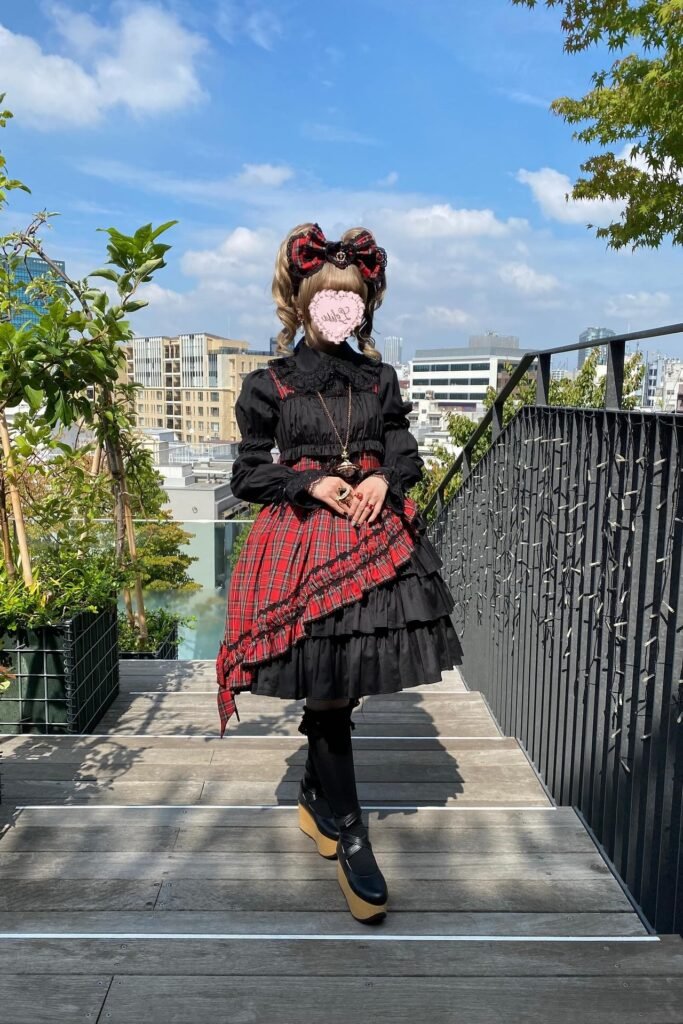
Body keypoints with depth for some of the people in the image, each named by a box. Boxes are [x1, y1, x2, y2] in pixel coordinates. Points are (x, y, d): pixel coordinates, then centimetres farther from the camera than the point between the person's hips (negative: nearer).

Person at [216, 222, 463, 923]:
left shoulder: (378, 380, 11)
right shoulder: (269, 384, 2)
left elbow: (407, 456, 14)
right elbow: (246, 476, 2)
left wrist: (384, 478, -8)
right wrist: (310, 482, -13)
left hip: (376, 536, 3)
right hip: (303, 542, -3)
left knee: (337, 686, 10)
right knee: (328, 689, -4)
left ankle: (313, 792, 37)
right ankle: (349, 838, 11)